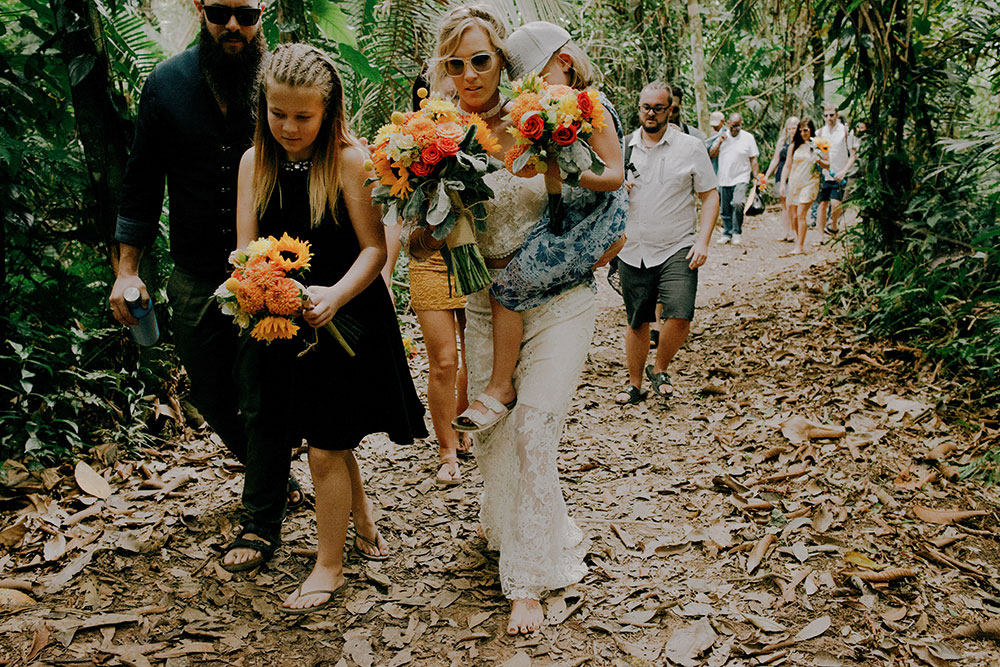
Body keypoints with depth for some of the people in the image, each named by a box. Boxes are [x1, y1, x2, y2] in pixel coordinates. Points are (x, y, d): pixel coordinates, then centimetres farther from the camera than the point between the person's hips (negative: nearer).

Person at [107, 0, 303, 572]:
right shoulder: (167, 84, 1)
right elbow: (143, 182, 7)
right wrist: (127, 268, 4)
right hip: (196, 275, 4)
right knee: (211, 395, 14)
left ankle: (261, 522, 16)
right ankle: (272, 479, 39)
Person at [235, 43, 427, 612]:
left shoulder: (350, 159, -13)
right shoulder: (255, 162, 2)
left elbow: (375, 248, -14)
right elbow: (246, 248, 0)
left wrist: (334, 295, -30)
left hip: (346, 320, -5)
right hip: (283, 324, 5)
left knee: (326, 452, 1)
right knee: (335, 441, 20)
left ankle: (329, 568, 20)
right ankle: (363, 516, 47)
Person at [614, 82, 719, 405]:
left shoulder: (691, 147, 0)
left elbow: (710, 196, 1)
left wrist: (703, 241, -10)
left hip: (677, 249, -2)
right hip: (633, 251, 3)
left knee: (679, 318, -16)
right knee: (637, 323, 10)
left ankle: (659, 369, 12)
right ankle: (635, 384, 29)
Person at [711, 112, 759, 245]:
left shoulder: (748, 137, 1)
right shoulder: (723, 136, 9)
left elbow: (753, 159, 3)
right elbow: (711, 155, 5)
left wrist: (756, 177, -2)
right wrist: (720, 143, -9)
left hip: (741, 178, -3)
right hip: (724, 179, 3)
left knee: (738, 204, -23)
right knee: (725, 209, 8)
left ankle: (737, 232, -8)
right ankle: (727, 233, 24)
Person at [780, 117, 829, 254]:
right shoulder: (795, 145, 9)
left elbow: (827, 164, 8)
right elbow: (787, 165, 13)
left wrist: (819, 161, -13)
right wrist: (782, 183, 5)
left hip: (809, 183, -4)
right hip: (794, 183, 4)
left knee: (801, 214, -14)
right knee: (794, 217, 4)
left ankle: (800, 247, -13)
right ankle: (799, 242, 18)